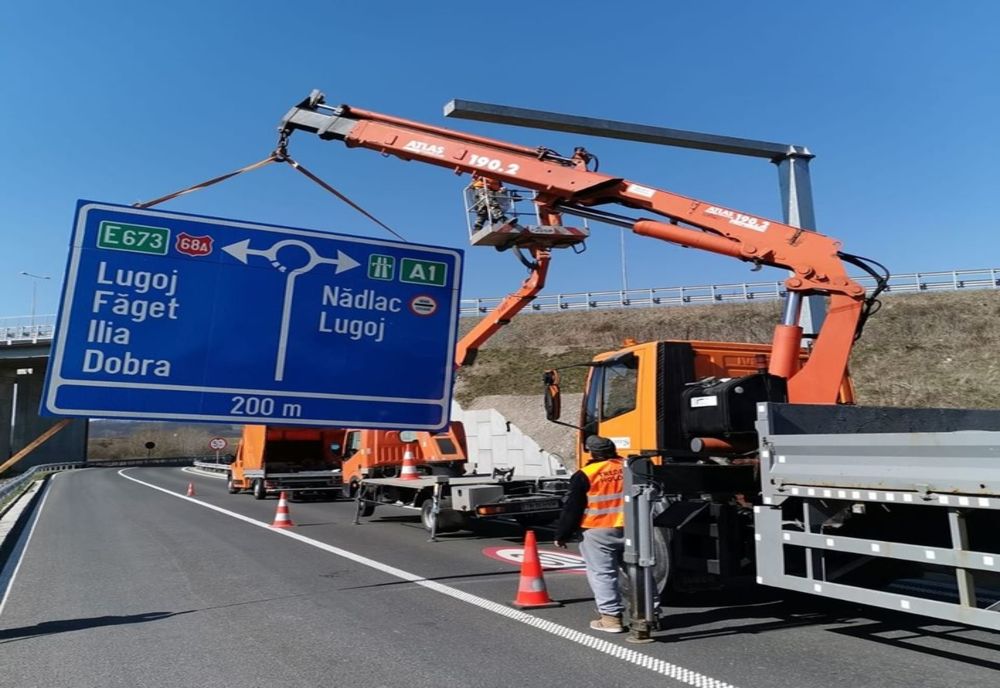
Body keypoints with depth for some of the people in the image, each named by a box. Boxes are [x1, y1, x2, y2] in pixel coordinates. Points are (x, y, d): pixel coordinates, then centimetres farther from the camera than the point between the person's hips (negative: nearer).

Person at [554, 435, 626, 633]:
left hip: (599, 532, -5)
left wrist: (561, 535, 4)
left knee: (602, 574, 3)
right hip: (629, 529, 5)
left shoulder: (585, 475, -9)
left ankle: (611, 617, 3)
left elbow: (571, 509, -6)